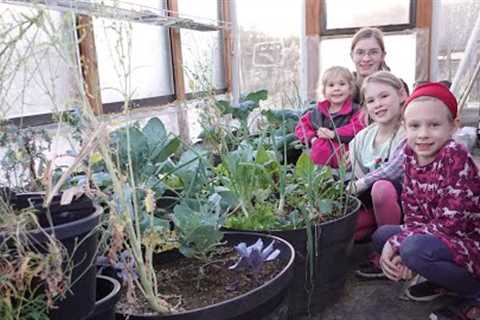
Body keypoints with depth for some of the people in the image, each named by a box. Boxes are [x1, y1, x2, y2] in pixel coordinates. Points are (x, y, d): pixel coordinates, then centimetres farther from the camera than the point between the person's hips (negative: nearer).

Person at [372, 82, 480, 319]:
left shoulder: (456, 157, -22)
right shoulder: (411, 154, -3)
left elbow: (450, 223, -24)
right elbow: (414, 215, 1)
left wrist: (397, 242, -21)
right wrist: (399, 249, -16)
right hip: (436, 238, 8)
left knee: (416, 248, -31)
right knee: (381, 235, 6)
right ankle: (444, 277, 10)